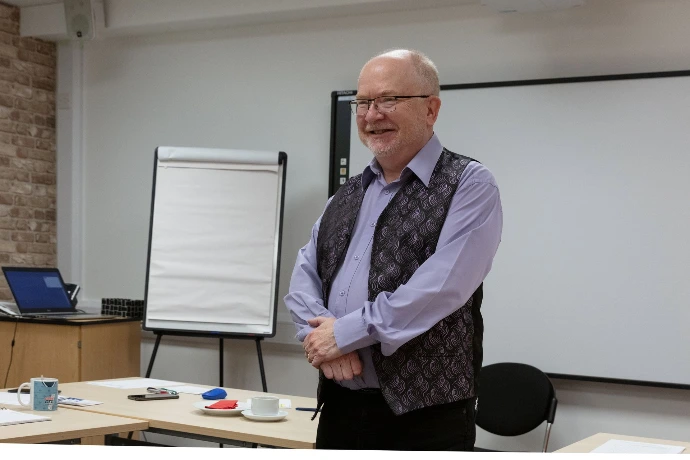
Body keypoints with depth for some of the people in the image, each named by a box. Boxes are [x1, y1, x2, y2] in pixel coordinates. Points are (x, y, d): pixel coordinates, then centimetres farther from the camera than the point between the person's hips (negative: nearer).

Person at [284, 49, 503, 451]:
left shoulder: (469, 185, -6)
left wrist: (345, 333, -14)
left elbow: (440, 287, -19)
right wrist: (319, 335, -11)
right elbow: (304, 276, 10)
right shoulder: (347, 195, 14)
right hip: (339, 407, 6)